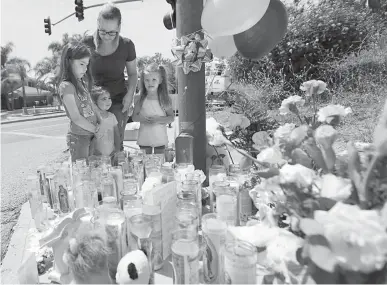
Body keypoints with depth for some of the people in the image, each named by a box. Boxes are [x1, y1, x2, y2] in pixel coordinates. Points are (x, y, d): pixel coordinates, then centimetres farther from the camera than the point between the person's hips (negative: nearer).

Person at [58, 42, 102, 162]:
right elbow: (76, 118, -16)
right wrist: (95, 129, -8)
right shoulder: (66, 86, -14)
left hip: (91, 135, 7)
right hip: (78, 138, -7)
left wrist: (100, 124, 0)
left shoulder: (82, 82, 11)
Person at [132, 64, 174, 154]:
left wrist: (159, 119, -21)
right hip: (144, 138, 1)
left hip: (160, 138, -1)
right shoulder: (141, 99, -3)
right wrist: (142, 118, -19)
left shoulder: (164, 99, -6)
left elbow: (171, 118, -5)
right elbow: (134, 117, 2)